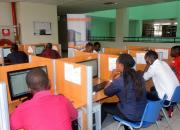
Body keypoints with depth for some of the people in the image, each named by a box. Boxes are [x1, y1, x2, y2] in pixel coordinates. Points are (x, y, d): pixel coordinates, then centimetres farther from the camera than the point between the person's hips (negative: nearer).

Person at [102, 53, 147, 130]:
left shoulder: (120, 80, -22)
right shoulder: (139, 75, -1)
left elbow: (106, 92, -6)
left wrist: (112, 78, 4)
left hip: (131, 116, -7)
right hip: (143, 113, 7)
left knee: (104, 106, 12)